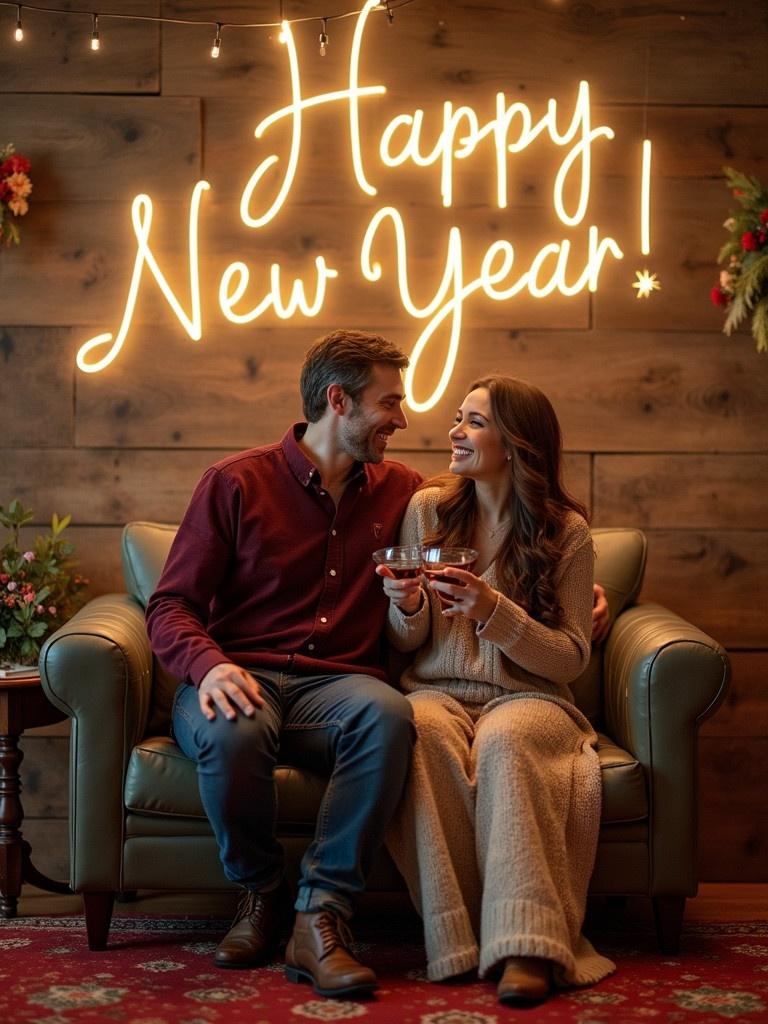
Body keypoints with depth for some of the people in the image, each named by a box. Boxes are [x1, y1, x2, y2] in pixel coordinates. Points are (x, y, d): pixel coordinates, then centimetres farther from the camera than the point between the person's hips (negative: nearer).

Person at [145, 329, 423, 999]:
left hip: (337, 684, 2)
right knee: (230, 733, -38)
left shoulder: (401, 490, 17)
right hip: (242, 677, -1)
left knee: (389, 714, -34)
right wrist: (209, 666, -20)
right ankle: (261, 892, -8)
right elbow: (171, 606, 2)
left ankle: (321, 916, -28)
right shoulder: (236, 483, 6)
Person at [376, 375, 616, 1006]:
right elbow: (406, 644, 13)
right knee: (424, 733, -35)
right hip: (437, 689, 2)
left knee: (504, 742, -37)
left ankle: (526, 945, -41)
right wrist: (408, 609, -11)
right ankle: (458, 937, -33)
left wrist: (494, 611, -16)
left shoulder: (566, 531, 3)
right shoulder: (428, 509, 10)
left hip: (528, 697, -1)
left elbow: (571, 658, -1)